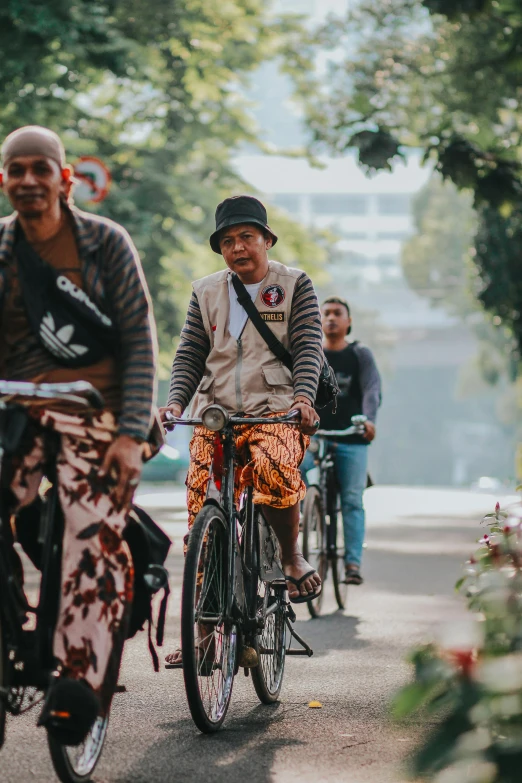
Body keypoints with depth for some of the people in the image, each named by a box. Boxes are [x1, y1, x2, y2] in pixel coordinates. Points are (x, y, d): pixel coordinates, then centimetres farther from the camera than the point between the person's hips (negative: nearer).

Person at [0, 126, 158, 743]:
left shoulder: (106, 242, -2)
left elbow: (140, 341, -3)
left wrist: (131, 434, -12)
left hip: (95, 413, -2)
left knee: (97, 543, -16)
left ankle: (76, 684, -12)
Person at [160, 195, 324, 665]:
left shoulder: (295, 286, 7)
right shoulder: (207, 293, 16)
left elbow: (308, 348, -3)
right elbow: (190, 355, 13)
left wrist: (304, 397, -21)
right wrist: (176, 401, -6)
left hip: (274, 412, -3)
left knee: (274, 470, -36)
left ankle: (292, 557, -9)